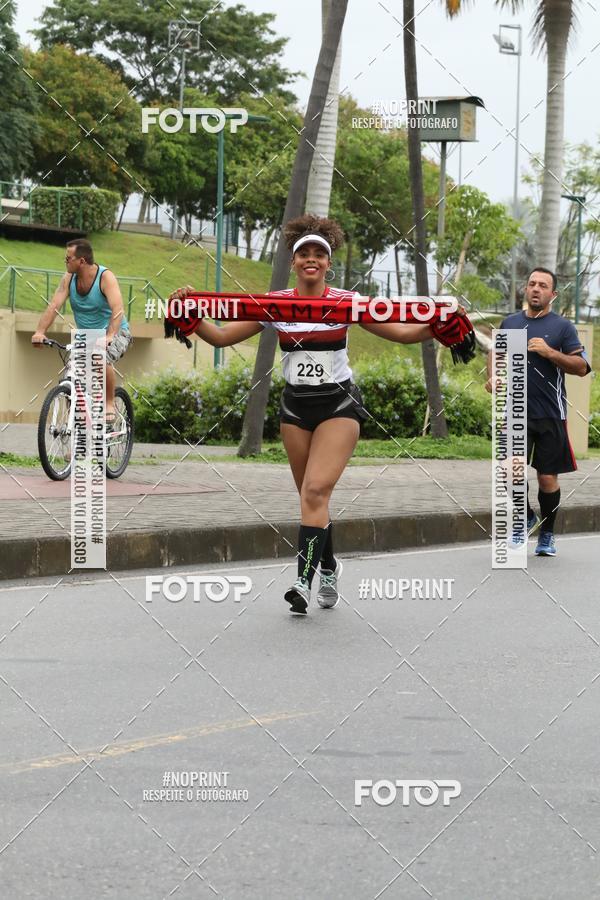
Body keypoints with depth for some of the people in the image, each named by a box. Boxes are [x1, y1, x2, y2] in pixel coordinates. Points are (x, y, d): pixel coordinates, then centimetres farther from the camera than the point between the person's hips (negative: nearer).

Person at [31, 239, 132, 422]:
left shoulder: (105, 277, -21)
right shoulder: (69, 278, -6)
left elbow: (118, 310, -33)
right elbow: (54, 305, -16)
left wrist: (109, 336, -49)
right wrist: (40, 331, -32)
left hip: (115, 333, -5)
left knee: (103, 361, -35)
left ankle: (110, 404, -14)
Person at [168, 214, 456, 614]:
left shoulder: (346, 302, -5)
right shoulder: (275, 304, 0)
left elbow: (402, 332, -5)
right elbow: (221, 336, 1)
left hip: (338, 405, -3)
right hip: (296, 406, 3)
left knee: (316, 491, -19)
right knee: (312, 497, 9)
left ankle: (305, 581, -21)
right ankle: (329, 568, 33)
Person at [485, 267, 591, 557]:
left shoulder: (562, 326, -1)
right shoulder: (510, 322, 9)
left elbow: (582, 367, -7)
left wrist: (549, 352, -18)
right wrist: (492, 376, 9)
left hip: (550, 416, -1)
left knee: (548, 479, 5)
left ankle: (547, 534, 25)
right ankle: (526, 518, 10)